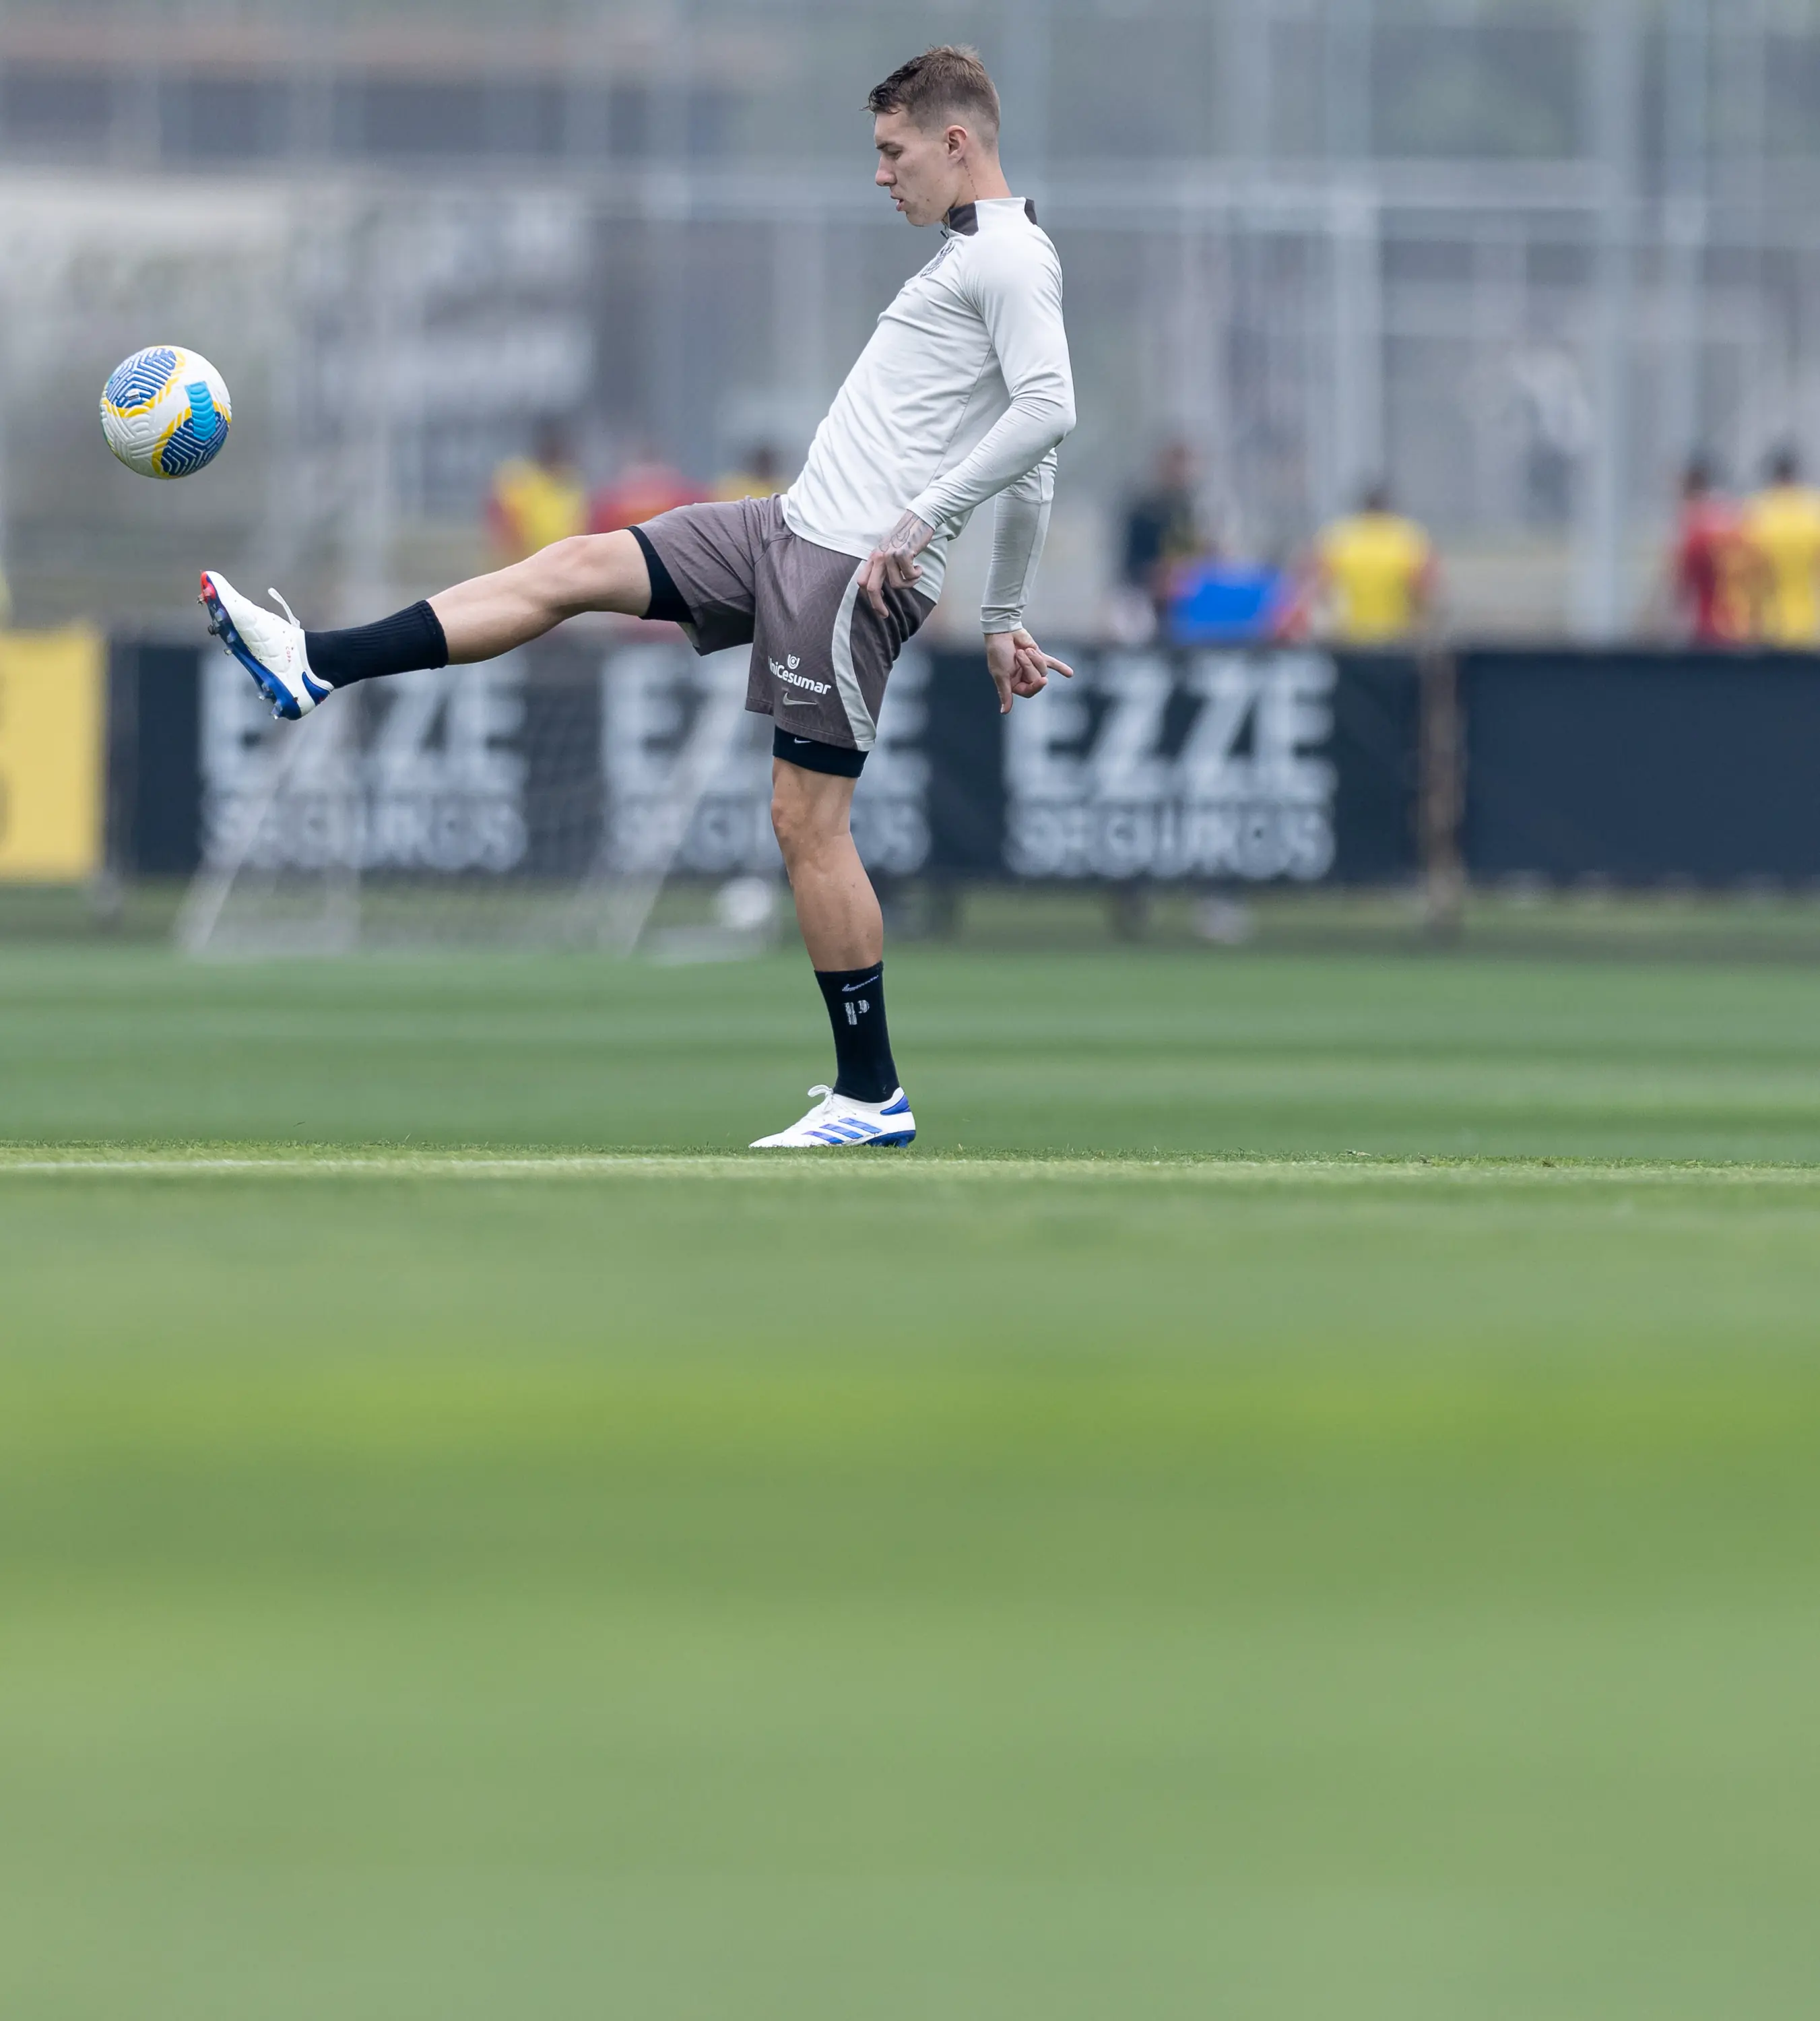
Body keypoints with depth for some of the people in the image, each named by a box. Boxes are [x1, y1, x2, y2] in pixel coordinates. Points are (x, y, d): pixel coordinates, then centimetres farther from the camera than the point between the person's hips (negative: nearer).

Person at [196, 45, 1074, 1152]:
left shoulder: (1009, 258, -11)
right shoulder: (975, 255, 20)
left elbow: (1047, 411, -25)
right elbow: (1032, 469, 25)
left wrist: (923, 520, -23)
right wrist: (1004, 618, 28)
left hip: (855, 567, -10)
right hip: (795, 527, 10)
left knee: (809, 821, -9)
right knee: (575, 568, 7)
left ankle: (873, 1098, -3)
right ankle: (318, 665, 9)